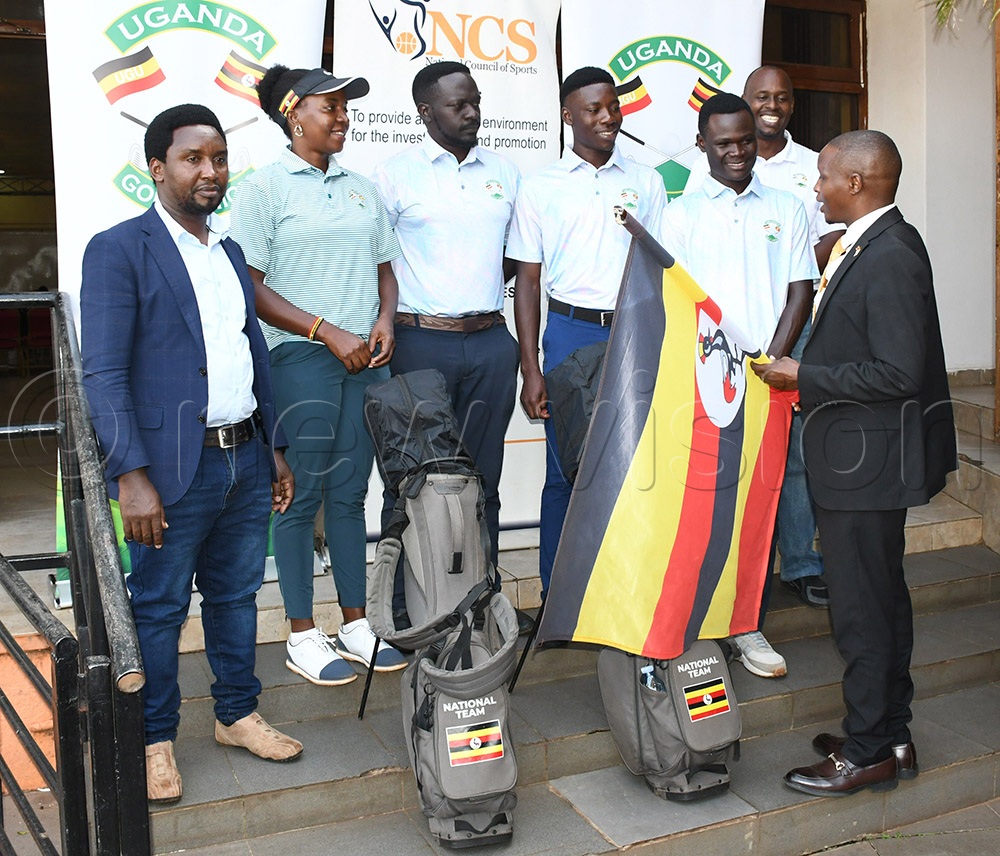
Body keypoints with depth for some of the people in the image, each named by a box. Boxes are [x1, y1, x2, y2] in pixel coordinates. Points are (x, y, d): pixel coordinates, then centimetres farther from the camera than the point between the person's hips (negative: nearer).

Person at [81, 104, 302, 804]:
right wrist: (131, 476, -19)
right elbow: (103, 374, -13)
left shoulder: (230, 251, 15)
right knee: (159, 607, 6)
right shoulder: (119, 250, -7)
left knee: (236, 594, 16)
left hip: (245, 461, 6)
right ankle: (155, 740, 22)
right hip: (175, 467, -6)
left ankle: (238, 714, 32)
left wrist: (274, 448, 16)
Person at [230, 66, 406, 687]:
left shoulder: (362, 189, 16)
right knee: (302, 494, 0)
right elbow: (252, 287, -8)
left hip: (366, 357, 5)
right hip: (302, 357, -5)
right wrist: (328, 332, -14)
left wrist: (384, 322, -1)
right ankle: (303, 635, 11)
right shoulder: (266, 188, -2)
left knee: (350, 492, 10)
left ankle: (356, 624, 19)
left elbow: (385, 268, 20)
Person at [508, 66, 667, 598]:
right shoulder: (541, 187, 6)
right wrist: (530, 370, -3)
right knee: (566, 473, 1)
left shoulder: (646, 182, 12)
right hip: (571, 333, -2)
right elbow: (528, 281, 4)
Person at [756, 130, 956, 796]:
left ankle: (867, 752, 14)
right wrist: (806, 372, 9)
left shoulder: (890, 258, -20)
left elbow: (897, 373, -25)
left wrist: (803, 378, -19)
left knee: (861, 606, 0)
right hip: (859, 457, 11)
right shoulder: (877, 246, 11)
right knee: (882, 596, 18)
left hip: (867, 459, -11)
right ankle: (890, 735, 32)